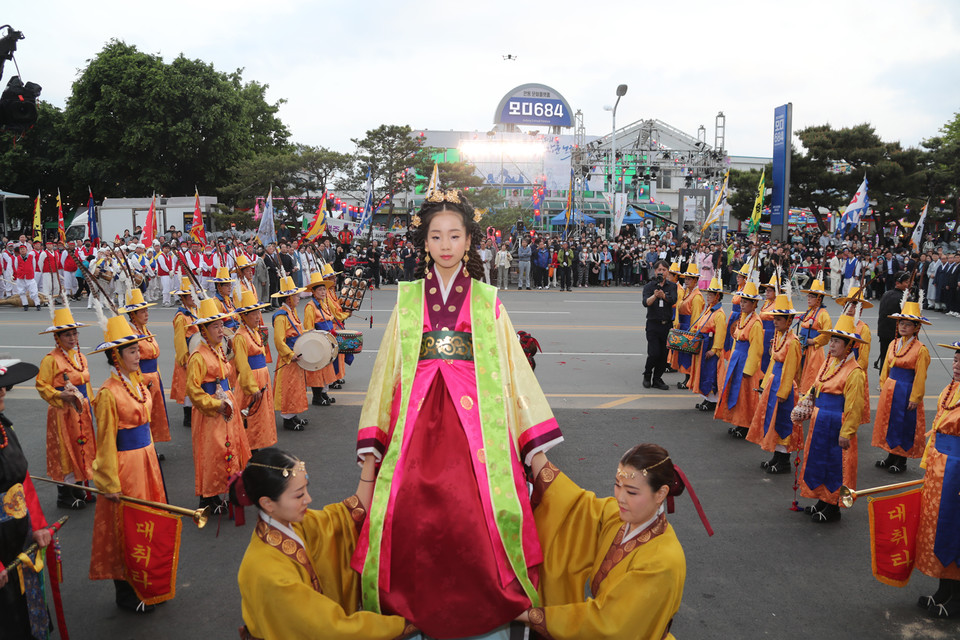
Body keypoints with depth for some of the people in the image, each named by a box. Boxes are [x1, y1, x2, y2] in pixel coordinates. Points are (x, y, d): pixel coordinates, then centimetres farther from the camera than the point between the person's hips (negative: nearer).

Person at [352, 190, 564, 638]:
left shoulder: (488, 301, 9)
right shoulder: (408, 298, 12)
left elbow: (514, 367, 7)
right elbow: (387, 369, 11)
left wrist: (538, 446, 2)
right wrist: (372, 443, 5)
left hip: (476, 422, -1)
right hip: (419, 421, 1)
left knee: (476, 519, -14)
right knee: (411, 516, -13)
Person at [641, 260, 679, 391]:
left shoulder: (672, 286, 6)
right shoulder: (649, 286, 2)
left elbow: (673, 300, -14)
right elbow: (645, 302, -15)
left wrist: (663, 295, -34)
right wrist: (654, 296, -35)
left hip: (667, 325, 2)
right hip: (653, 325, -2)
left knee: (664, 354, 3)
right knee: (654, 353, -10)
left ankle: (657, 379, 18)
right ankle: (647, 375, 15)